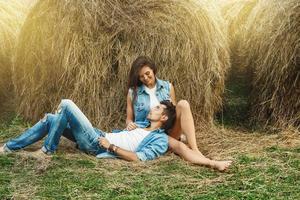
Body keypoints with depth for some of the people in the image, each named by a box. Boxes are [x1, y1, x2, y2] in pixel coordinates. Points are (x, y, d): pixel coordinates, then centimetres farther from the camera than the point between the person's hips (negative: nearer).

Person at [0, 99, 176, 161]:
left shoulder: (160, 140, -8)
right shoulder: (142, 128, 23)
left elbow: (138, 158, -23)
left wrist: (111, 146, -20)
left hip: (97, 146, -9)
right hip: (99, 137, 9)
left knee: (66, 104, -16)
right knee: (50, 119, 8)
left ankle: (48, 150, -4)